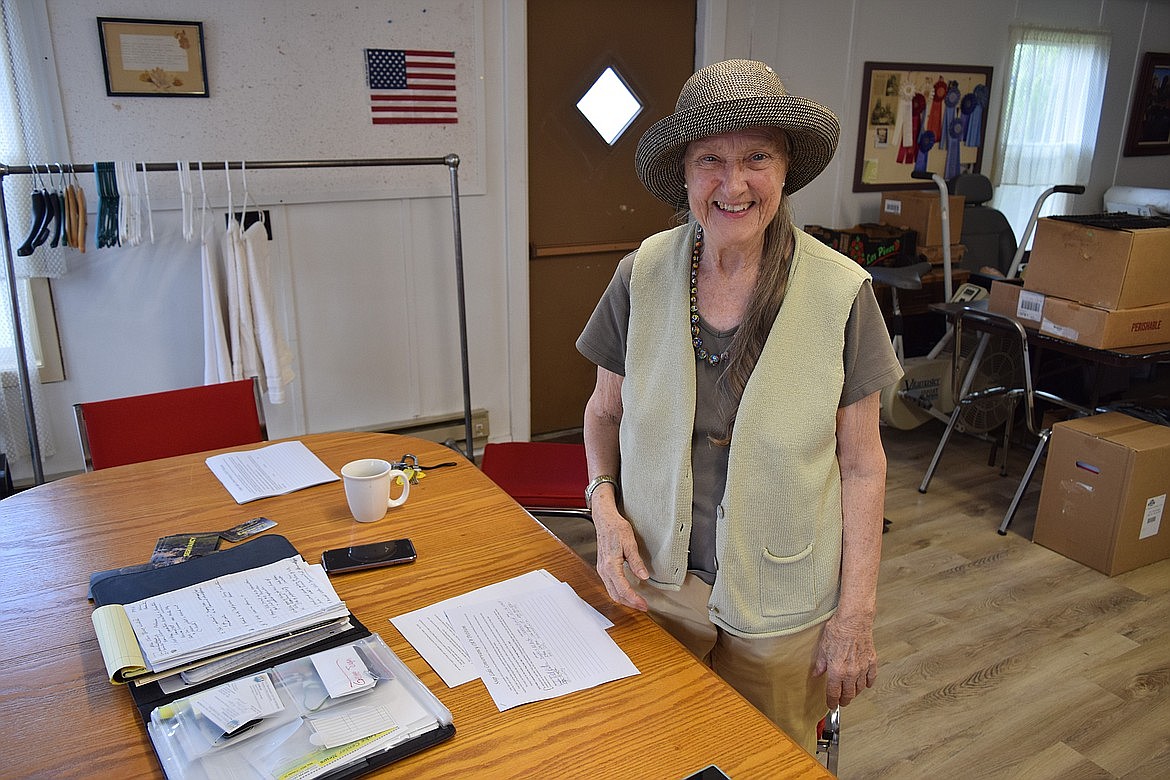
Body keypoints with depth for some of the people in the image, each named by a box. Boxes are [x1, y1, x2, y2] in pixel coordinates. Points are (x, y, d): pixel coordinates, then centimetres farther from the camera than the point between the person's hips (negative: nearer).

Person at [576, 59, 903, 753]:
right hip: (656, 580, 2)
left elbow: (861, 464, -7)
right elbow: (606, 409, 5)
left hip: (781, 602, -1)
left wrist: (856, 615, -7)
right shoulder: (643, 277, -9)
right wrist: (605, 504, -11)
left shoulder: (841, 293, -13)